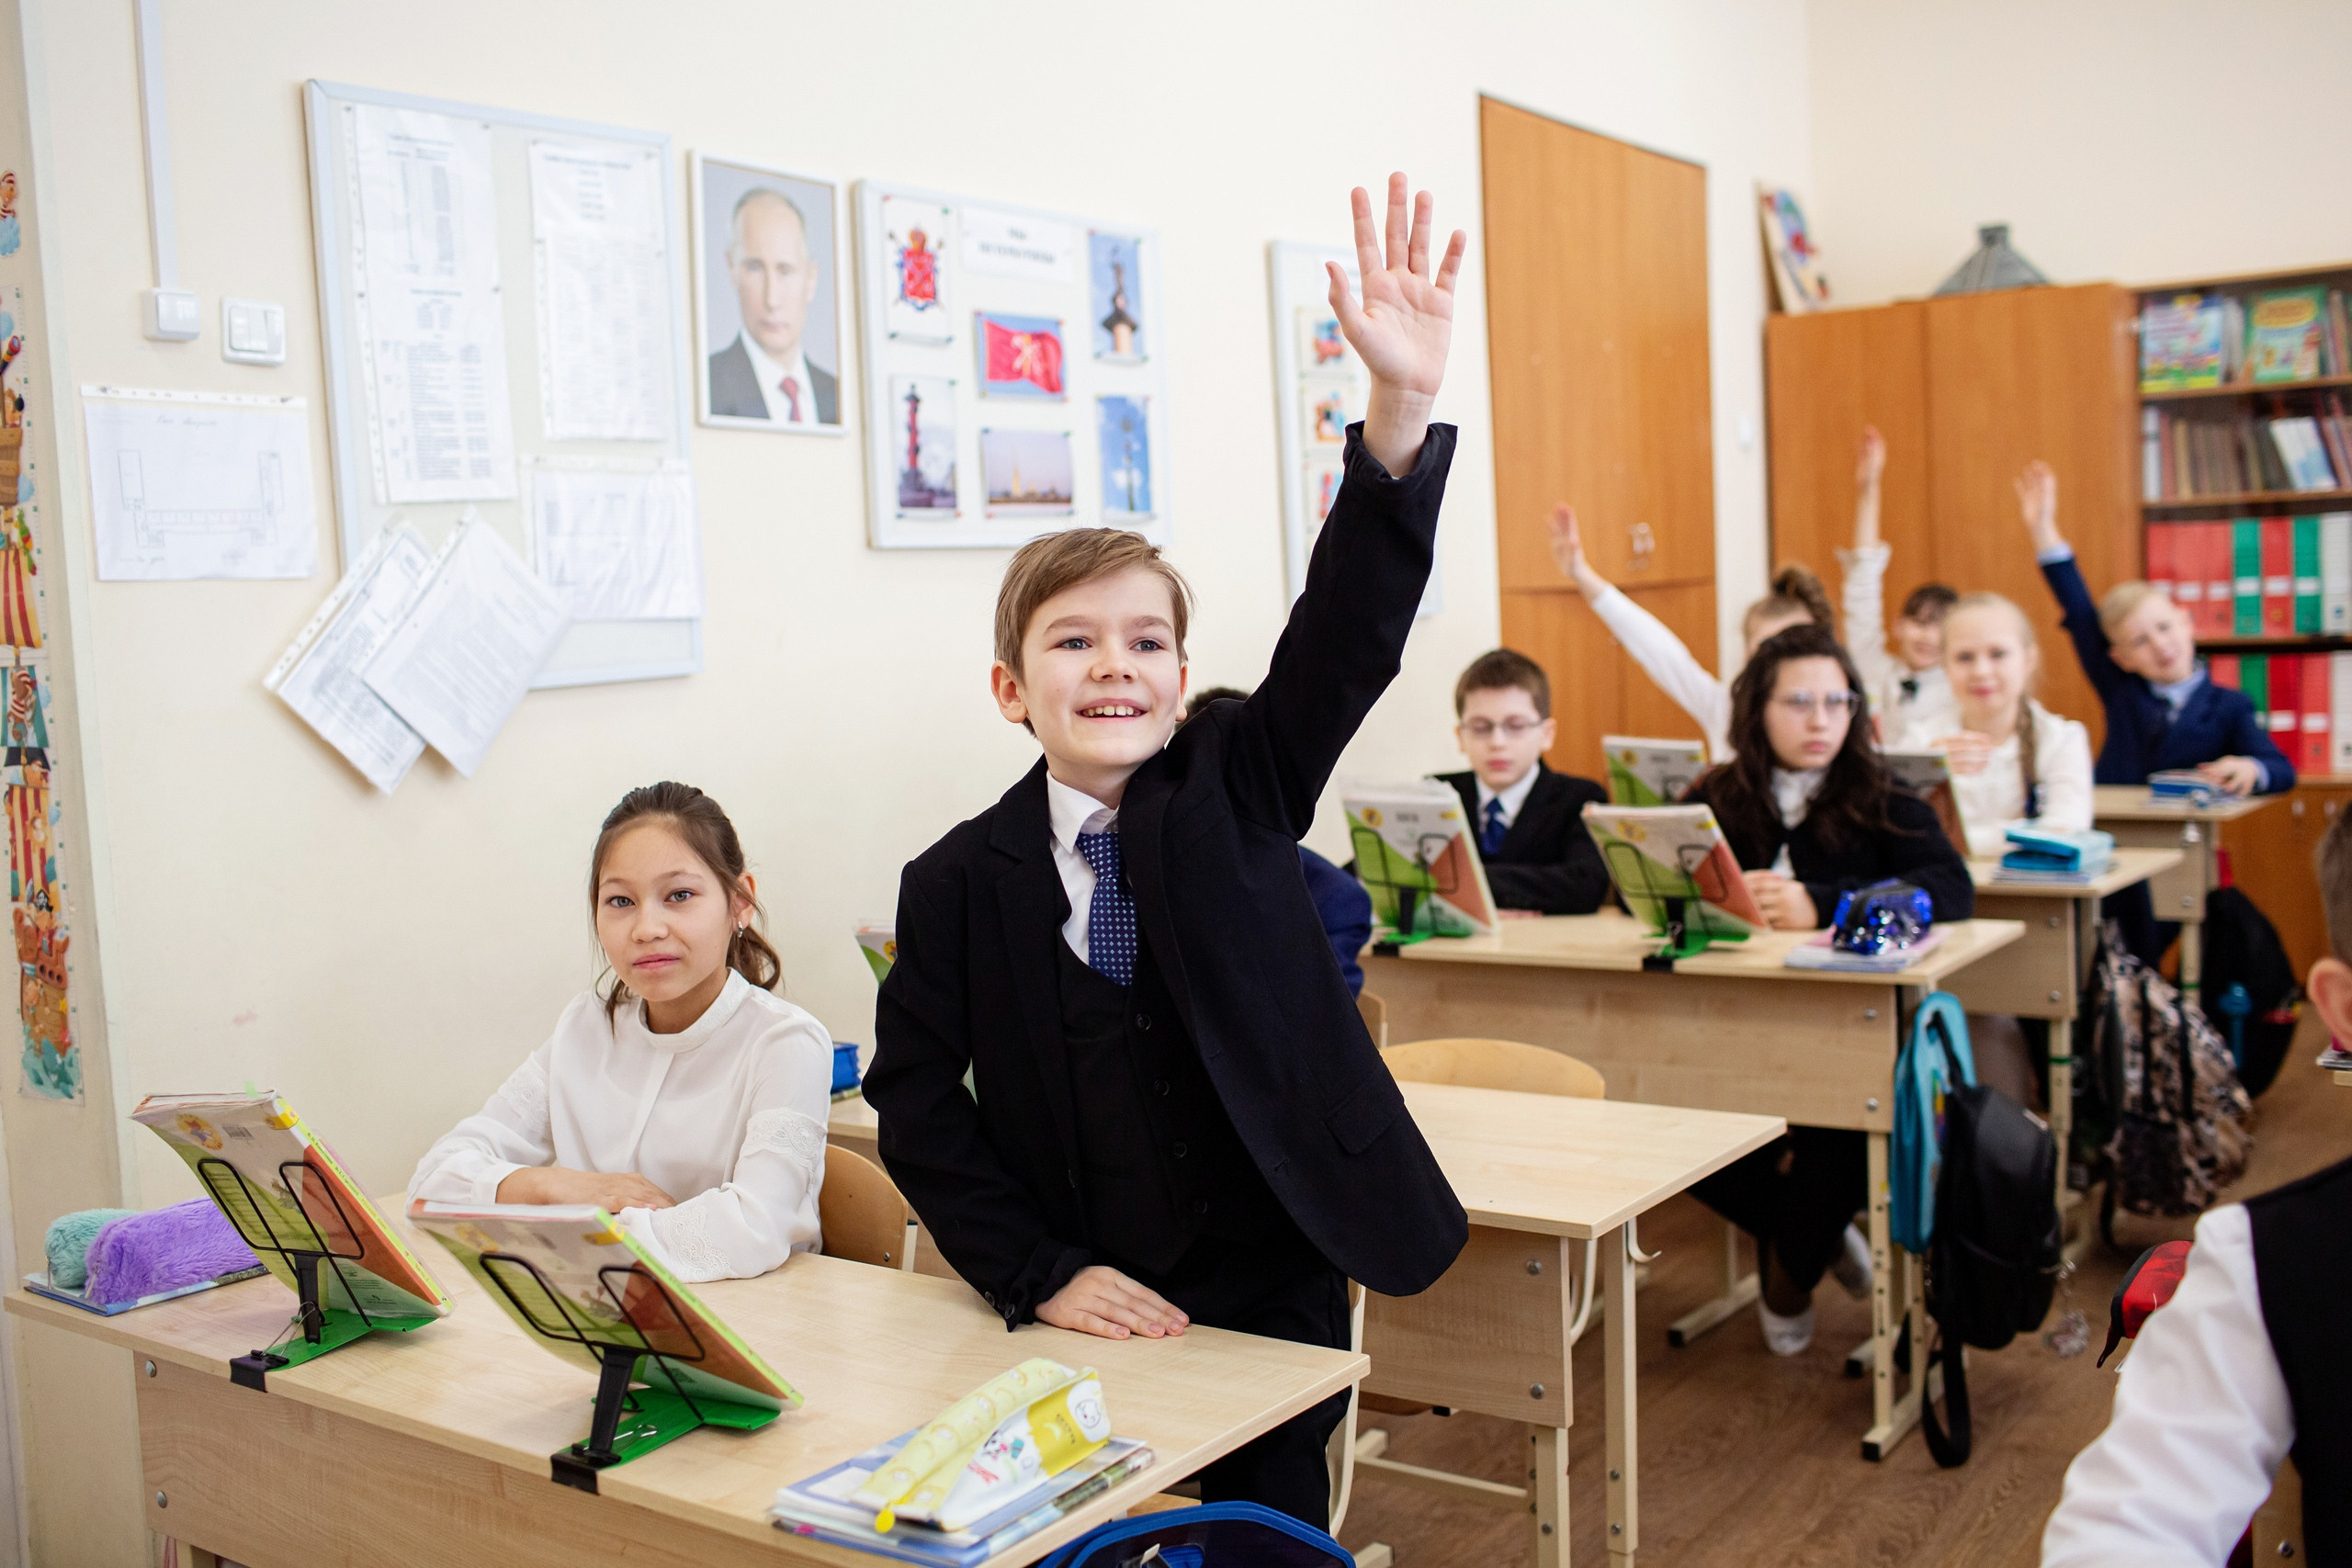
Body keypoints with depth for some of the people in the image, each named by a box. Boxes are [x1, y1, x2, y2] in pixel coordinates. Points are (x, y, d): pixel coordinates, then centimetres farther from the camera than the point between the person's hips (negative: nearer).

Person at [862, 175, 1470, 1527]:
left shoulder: (1237, 787, -5)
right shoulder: (960, 884, -5)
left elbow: (1349, 636, -20)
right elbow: (916, 1102, -2)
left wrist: (1404, 410, -34)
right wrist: (1043, 1273, -10)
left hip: (1277, 1294, 0)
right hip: (1093, 1311, 0)